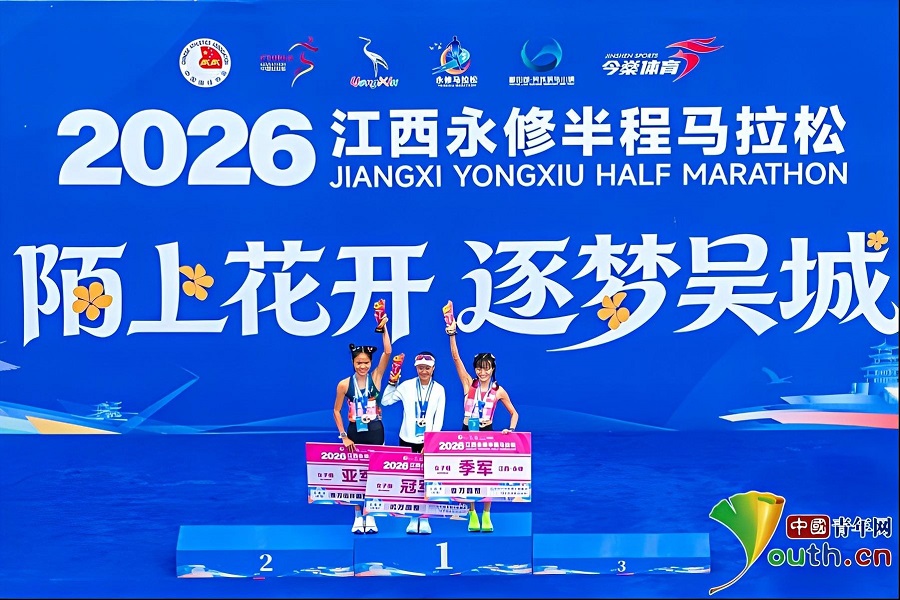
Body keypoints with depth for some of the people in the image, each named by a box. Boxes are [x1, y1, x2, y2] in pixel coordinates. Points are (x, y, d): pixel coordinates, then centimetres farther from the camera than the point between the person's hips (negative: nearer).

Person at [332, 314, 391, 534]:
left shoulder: (375, 377, -3)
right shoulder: (345, 384, -4)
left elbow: (387, 352, -15)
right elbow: (336, 411, 2)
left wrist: (383, 328, -20)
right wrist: (343, 436, -4)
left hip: (375, 431, 0)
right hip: (354, 433, 0)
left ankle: (370, 517, 13)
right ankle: (358, 517, 14)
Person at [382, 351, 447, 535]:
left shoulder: (439, 389, 1)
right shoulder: (407, 386, -1)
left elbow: (439, 419, -1)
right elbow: (385, 401, 2)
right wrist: (391, 383, -7)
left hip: (429, 442, 0)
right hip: (408, 440, 0)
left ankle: (424, 518, 9)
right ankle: (413, 517, 12)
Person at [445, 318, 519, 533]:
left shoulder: (498, 391, -1)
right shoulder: (469, 383, -1)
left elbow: (514, 413, 9)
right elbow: (456, 357, -9)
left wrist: (510, 429, -9)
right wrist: (452, 334, -19)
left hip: (487, 434, -1)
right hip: (467, 433, 1)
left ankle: (486, 515, 13)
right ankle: (472, 514, 15)